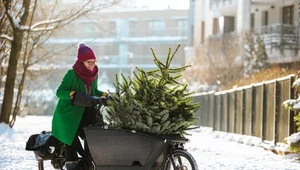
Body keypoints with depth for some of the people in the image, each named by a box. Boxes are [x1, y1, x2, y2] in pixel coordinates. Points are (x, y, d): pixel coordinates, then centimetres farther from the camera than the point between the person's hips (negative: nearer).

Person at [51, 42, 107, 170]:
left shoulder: (94, 74, 3)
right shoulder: (72, 74, -16)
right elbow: (59, 92, -17)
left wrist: (103, 94, -2)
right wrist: (70, 94, -36)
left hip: (85, 110, 6)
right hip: (69, 111, -6)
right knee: (72, 137, -11)